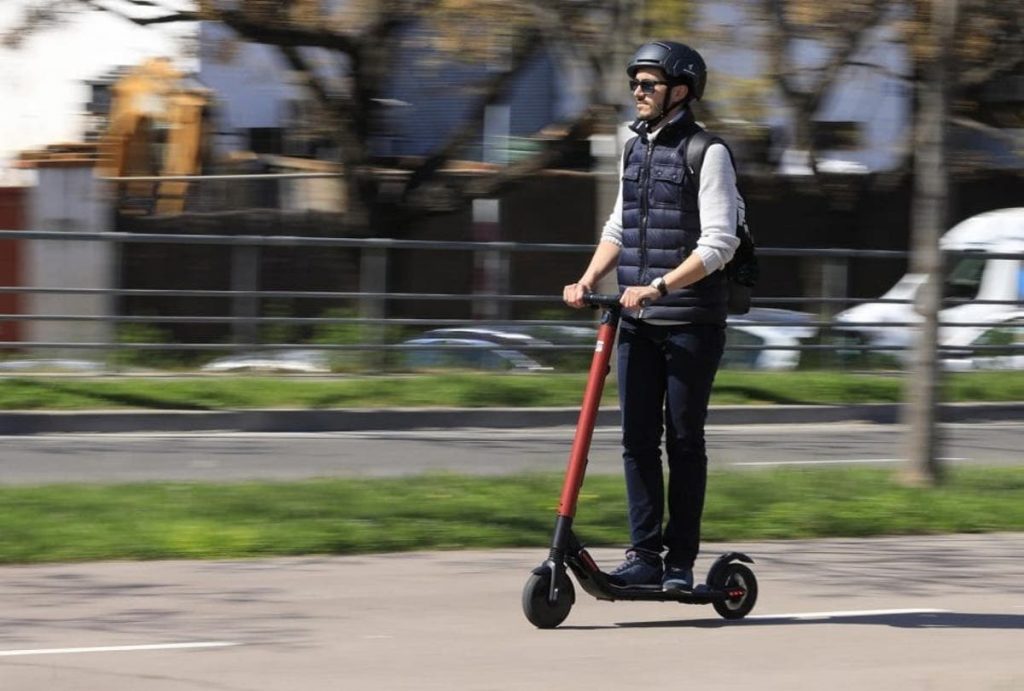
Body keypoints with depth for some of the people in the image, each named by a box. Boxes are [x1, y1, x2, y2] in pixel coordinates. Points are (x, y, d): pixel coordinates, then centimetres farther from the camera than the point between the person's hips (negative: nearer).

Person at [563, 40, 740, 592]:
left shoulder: (707, 152, -8)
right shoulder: (635, 148, 14)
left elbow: (718, 244, -15)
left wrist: (658, 287, -23)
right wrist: (588, 281, 4)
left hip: (691, 323, -6)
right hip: (637, 320, 6)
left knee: (683, 440, -1)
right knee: (637, 439, 2)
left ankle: (680, 561, 5)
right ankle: (644, 556, 5)